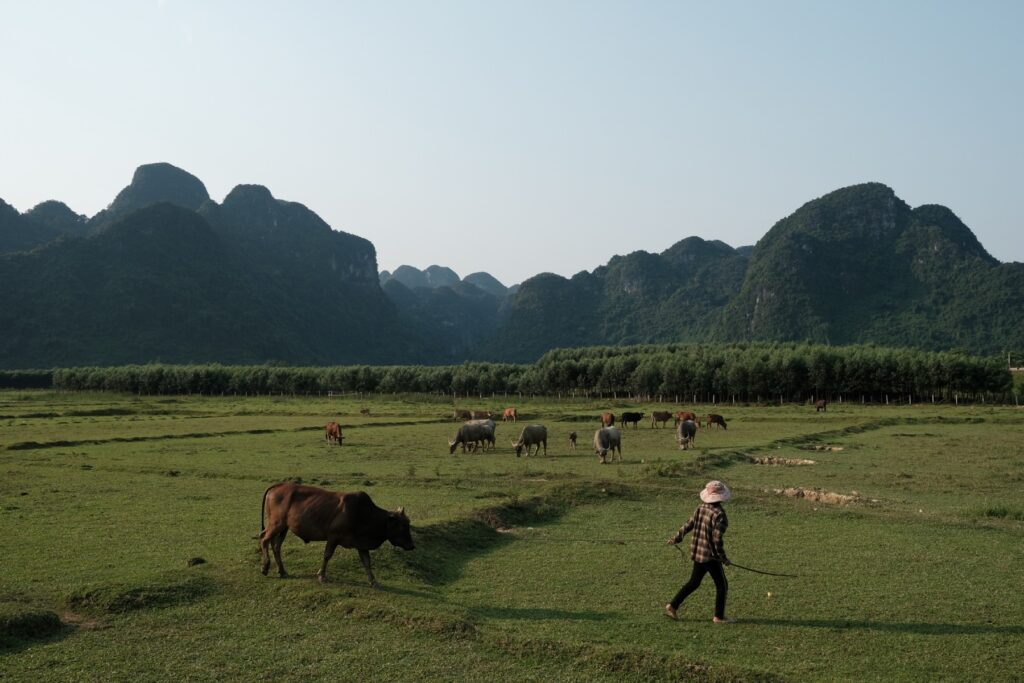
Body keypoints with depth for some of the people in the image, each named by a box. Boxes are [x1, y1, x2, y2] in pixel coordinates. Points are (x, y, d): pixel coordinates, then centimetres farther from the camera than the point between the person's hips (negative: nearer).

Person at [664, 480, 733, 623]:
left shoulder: (701, 508, 0)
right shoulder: (719, 514, -21)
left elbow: (688, 525, 7)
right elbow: (717, 539, -21)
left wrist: (676, 539, 18)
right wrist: (723, 558, -9)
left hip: (697, 552, 7)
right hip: (711, 555, -7)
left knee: (694, 582, 20)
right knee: (722, 585, 10)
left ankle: (672, 606, 19)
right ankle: (719, 617, 18)